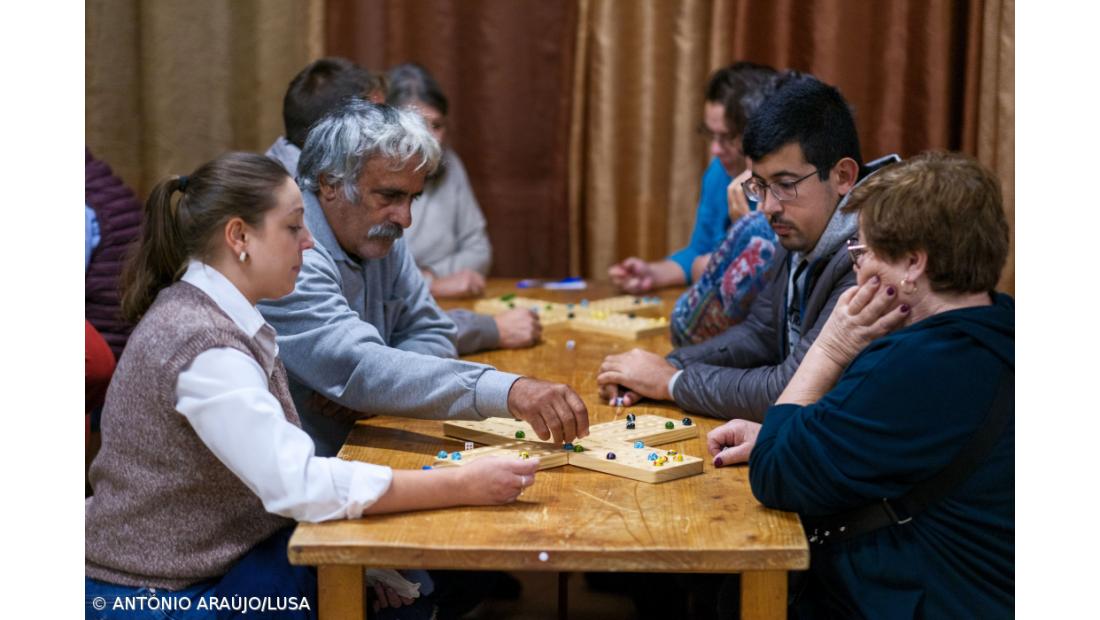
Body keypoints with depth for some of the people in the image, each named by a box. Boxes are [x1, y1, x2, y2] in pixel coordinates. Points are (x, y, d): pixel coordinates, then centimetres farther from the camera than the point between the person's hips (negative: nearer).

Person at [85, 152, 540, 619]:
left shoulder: (214, 316, 5)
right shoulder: (203, 345, -25)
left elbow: (275, 466, 7)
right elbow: (298, 484, -31)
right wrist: (464, 486, -28)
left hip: (210, 559, 8)